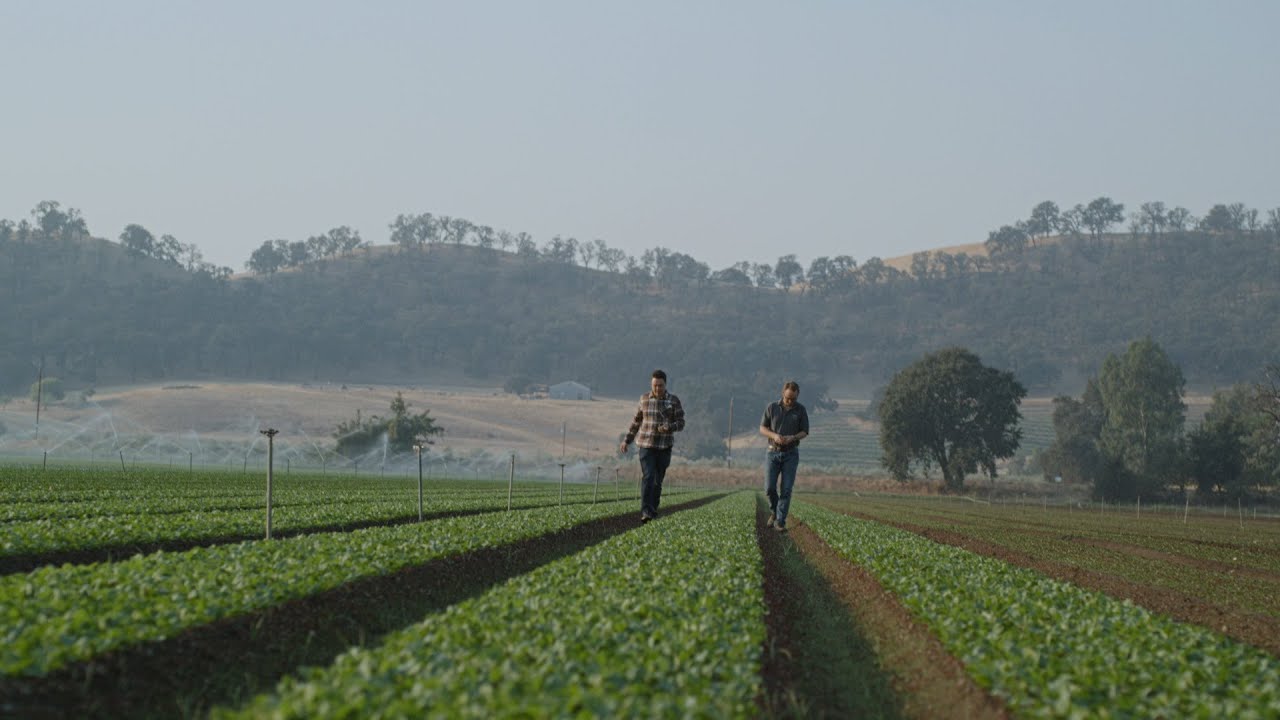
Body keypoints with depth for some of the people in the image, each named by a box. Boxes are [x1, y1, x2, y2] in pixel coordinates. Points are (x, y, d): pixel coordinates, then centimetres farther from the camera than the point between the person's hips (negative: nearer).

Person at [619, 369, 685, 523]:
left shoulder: (674, 401, -2)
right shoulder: (644, 399, 3)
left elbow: (680, 423, -1)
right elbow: (637, 421, 13)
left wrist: (668, 428, -22)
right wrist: (627, 440, 11)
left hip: (664, 447, 0)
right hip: (646, 445, 0)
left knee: (658, 480, 7)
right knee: (647, 477, -15)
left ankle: (653, 509, 24)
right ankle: (646, 513, -23)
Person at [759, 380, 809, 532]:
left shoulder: (801, 410, -2)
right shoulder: (772, 407, -1)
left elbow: (804, 432, 0)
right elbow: (762, 428, 1)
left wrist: (793, 438, -22)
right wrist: (774, 436, -20)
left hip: (791, 454, -1)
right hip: (773, 453, 1)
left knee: (786, 489, -8)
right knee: (770, 488, -5)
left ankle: (780, 522, -4)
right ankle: (774, 511, 24)